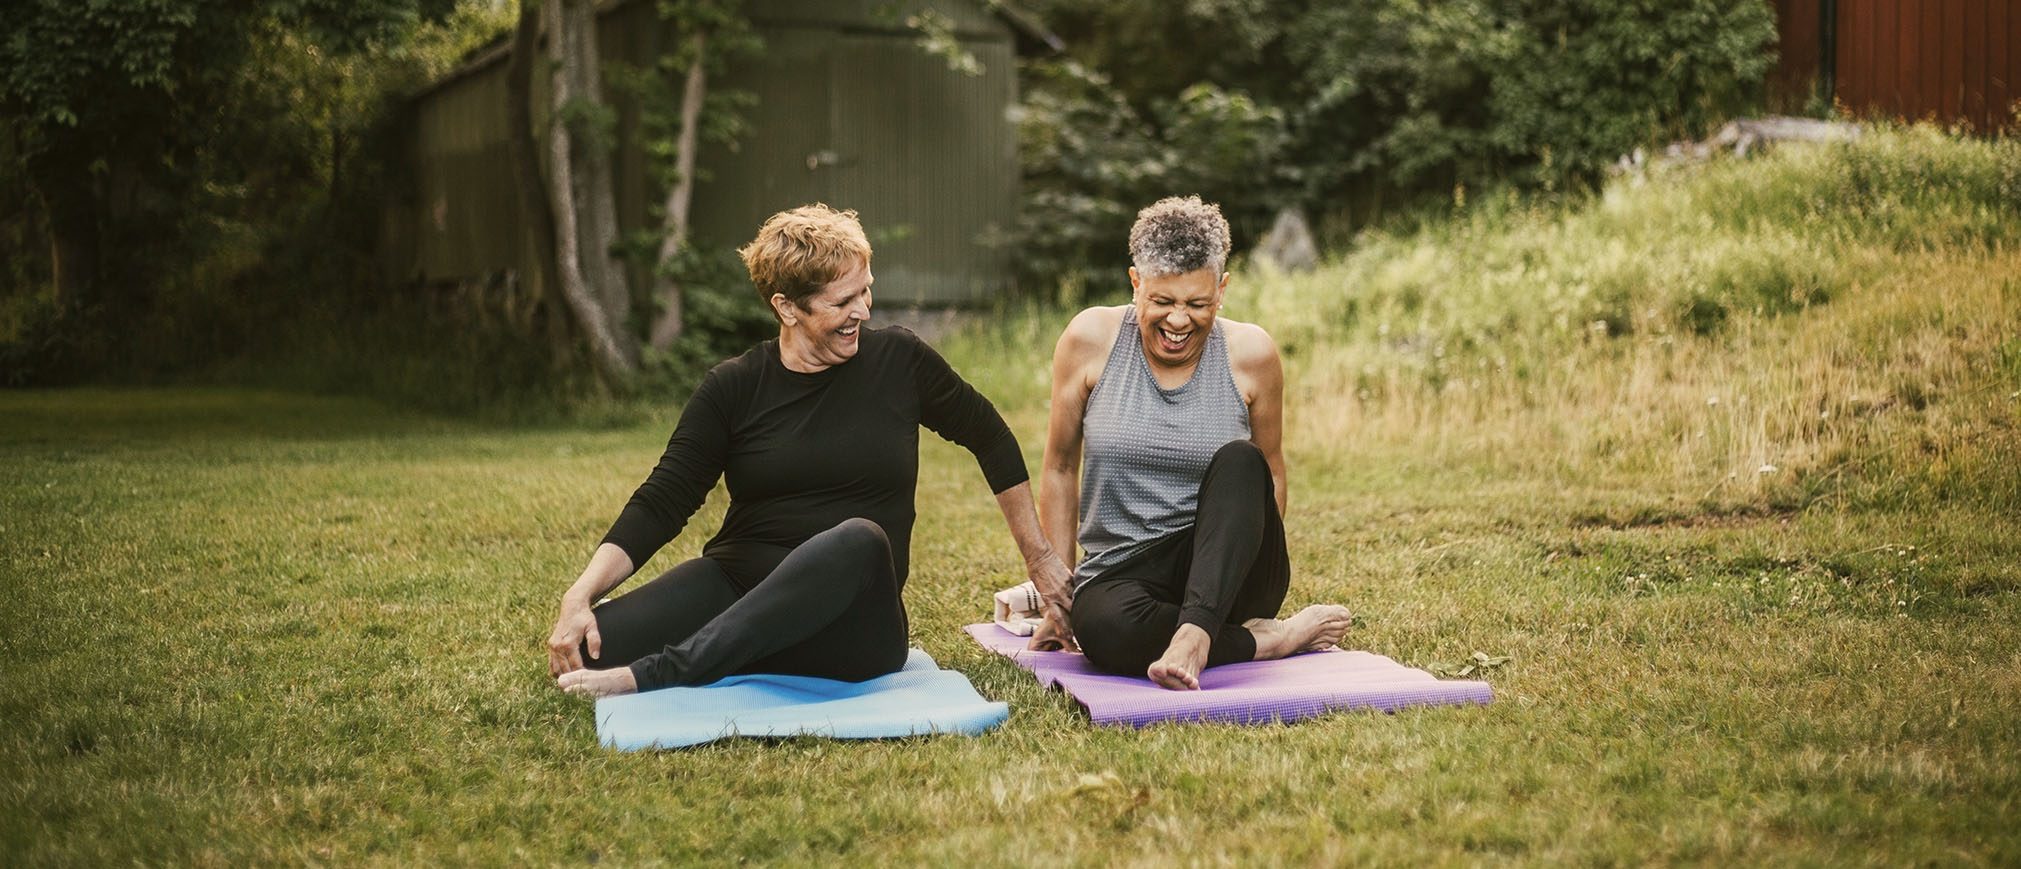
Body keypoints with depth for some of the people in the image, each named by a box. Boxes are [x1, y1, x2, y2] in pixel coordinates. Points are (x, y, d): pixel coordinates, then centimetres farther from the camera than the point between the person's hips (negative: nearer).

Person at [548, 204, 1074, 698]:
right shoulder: (733, 389, 3)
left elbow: (992, 440, 17)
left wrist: (1039, 558, 19)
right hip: (735, 585, 0)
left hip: (846, 625, 0)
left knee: (858, 540, -38)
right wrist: (580, 595, -16)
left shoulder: (899, 362, 4)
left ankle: (648, 676, -37)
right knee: (591, 646, -29)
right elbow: (659, 505, -1)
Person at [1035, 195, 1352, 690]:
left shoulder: (1249, 353, -2)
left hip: (1223, 576, 1)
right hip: (1119, 576, 0)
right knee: (1103, 627, -37)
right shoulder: (1092, 339, -3)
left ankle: (1194, 635, -42)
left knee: (1238, 461, -30)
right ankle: (1270, 639, -18)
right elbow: (1061, 468, 5)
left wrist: (1253, 550, 5)